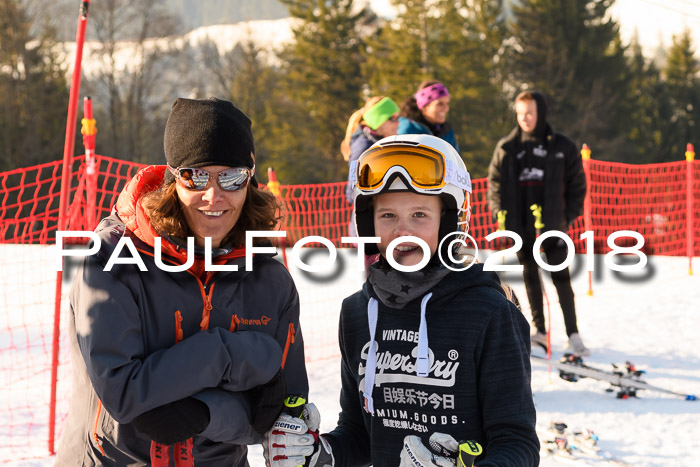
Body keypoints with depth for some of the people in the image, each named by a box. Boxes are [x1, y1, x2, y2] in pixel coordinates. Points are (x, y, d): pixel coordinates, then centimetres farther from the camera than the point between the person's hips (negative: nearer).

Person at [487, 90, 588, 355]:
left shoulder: (562, 147, 3)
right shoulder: (507, 148, 5)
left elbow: (577, 185, 6)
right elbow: (495, 183, 8)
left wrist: (568, 215, -3)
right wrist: (501, 215, -3)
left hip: (552, 224, -2)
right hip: (521, 226, 2)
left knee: (561, 277, -5)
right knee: (530, 276, 9)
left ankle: (573, 335, -4)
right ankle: (539, 329, 20)